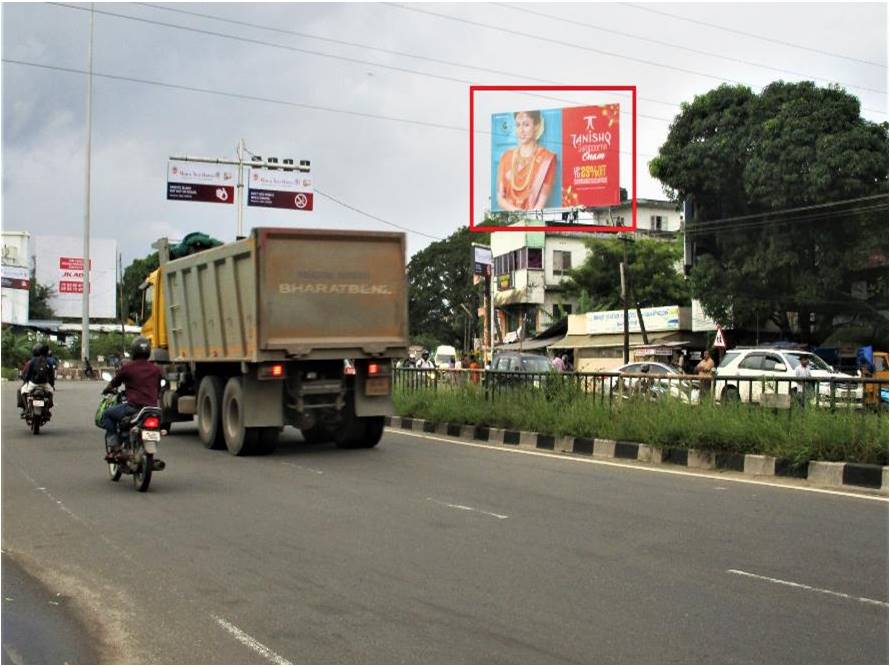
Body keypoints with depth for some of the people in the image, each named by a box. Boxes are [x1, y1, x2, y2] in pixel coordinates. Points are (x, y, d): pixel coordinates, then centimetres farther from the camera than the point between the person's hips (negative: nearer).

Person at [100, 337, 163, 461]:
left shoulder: (127, 367, -2)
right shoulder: (156, 369, 10)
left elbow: (113, 384, 12)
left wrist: (106, 390, 34)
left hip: (133, 407, -5)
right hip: (152, 408, 5)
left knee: (107, 414, 15)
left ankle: (115, 447, 4)